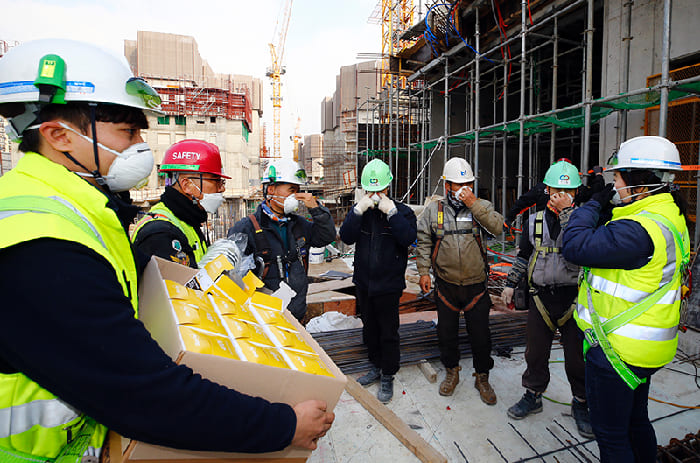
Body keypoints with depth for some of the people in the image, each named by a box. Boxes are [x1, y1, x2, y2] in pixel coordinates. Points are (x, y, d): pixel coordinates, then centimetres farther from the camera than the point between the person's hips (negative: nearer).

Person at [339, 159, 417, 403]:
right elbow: (346, 237, -11)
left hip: (388, 284, -4)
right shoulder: (359, 210, 2)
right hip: (363, 282, 4)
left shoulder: (402, 211, -5)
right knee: (369, 328, 19)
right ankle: (376, 367, 39)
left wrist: (391, 212, -26)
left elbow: (408, 238, -22)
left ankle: (388, 377, 23)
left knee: (388, 332, 5)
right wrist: (358, 211, -21)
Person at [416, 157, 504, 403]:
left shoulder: (481, 206, 0)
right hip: (446, 285, 1)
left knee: (481, 335, 9)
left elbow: (497, 227, -18)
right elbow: (424, 241, 3)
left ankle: (482, 377, 32)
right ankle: (452, 371, 37)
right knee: (446, 333, 14)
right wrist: (423, 271, -2)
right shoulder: (433, 210, 0)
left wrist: (473, 204, -22)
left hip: (476, 285, 0)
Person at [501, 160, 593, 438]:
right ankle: (533, 396, 32)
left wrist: (567, 211, -26)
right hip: (540, 297, 3)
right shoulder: (535, 221, 5)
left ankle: (581, 404, 31)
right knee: (535, 352, 13)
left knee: (577, 356, 8)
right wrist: (510, 285, 13)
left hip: (574, 297, -2)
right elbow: (524, 256, 14)